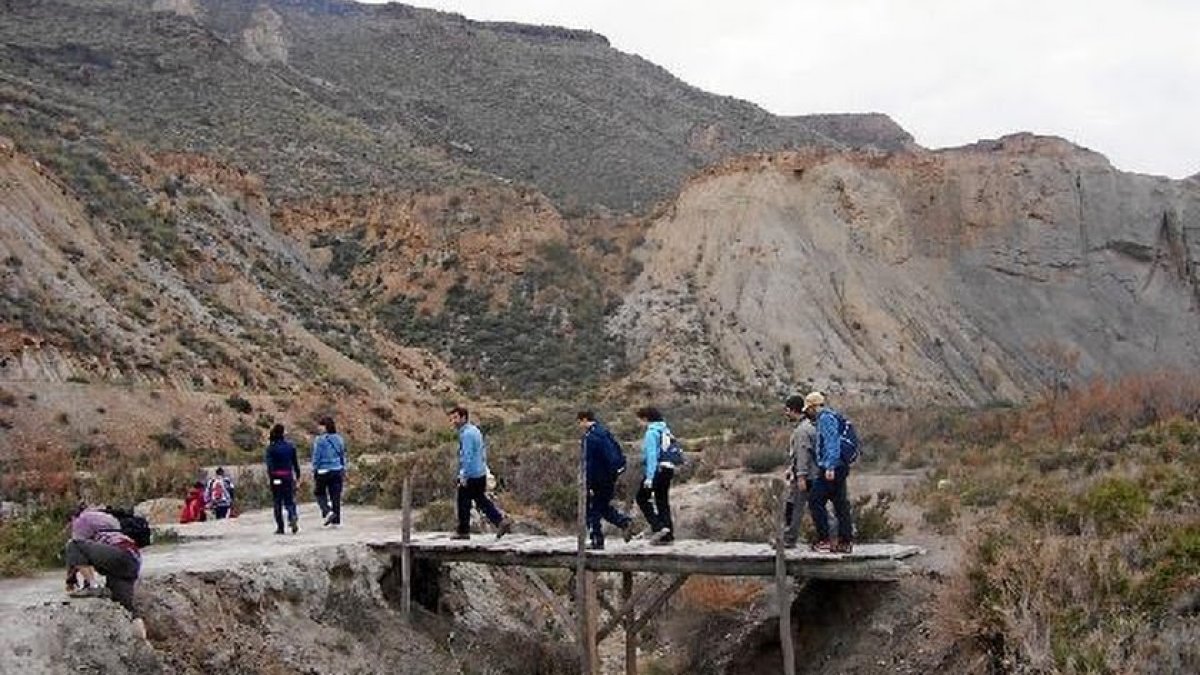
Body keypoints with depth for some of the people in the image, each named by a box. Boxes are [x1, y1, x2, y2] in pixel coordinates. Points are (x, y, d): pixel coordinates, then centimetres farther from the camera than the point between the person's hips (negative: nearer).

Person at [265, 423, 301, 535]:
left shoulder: (271, 447, -4)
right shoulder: (290, 445, 7)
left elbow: (269, 463, -14)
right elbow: (295, 462, 10)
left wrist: (270, 476, -19)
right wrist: (297, 475, 17)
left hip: (276, 476, -3)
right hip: (288, 476, 3)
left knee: (277, 503, 6)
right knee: (289, 500, 8)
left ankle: (280, 527, 6)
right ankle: (293, 517, -21)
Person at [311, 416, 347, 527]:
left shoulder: (319, 440, -11)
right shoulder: (339, 439, 3)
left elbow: (316, 457, -8)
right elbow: (343, 456, 10)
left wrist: (314, 472, 0)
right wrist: (343, 470, 17)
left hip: (323, 471, -4)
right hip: (337, 471, 4)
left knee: (319, 493, 14)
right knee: (336, 495, 7)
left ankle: (327, 512, -5)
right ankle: (336, 520, 8)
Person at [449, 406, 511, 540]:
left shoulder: (466, 434, -17)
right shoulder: (475, 430, 13)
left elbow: (467, 456, -22)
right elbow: (483, 451, 20)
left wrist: (463, 476, -19)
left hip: (470, 475, -9)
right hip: (481, 473, 9)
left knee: (463, 502, 4)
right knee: (482, 500, 14)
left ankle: (463, 531, 14)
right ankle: (501, 521, 7)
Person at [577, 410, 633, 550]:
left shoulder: (589, 437, -16)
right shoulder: (604, 431, 10)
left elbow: (588, 463, -20)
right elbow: (617, 449, 17)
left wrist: (588, 485, -19)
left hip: (599, 479, -8)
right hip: (611, 476, 8)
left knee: (593, 511, 3)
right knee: (604, 506, 22)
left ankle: (597, 542, 5)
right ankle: (625, 521, 3)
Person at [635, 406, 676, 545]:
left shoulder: (652, 432, -12)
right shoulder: (665, 430, 14)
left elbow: (651, 455, -18)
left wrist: (649, 477, -21)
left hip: (657, 470, -8)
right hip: (669, 469, 8)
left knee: (642, 498, 3)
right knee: (663, 501, 12)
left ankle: (658, 527, -8)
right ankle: (668, 535, 11)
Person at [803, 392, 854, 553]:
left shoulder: (825, 418, -9)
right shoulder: (830, 417, 22)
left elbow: (832, 443, -20)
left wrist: (830, 467, -25)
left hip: (831, 469, -10)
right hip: (840, 467, 10)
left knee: (815, 501, -7)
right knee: (840, 504, 9)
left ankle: (824, 540, -7)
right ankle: (846, 542, 11)